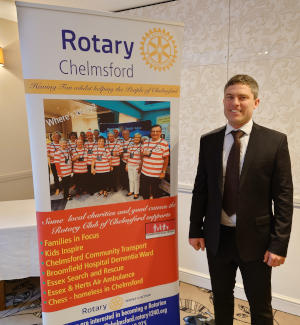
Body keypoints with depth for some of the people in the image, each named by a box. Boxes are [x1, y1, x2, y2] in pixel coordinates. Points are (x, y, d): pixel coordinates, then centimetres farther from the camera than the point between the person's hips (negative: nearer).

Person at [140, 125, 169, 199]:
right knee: (144, 192, 12)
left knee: (155, 193, 8)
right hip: (144, 173, 4)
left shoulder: (164, 143, -6)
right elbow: (141, 155, 19)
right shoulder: (146, 142, 8)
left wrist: (163, 172, -8)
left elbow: (166, 159, -5)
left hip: (156, 174, -4)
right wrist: (144, 153, -5)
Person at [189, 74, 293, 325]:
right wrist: (195, 229, 4)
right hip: (217, 238, 3)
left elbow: (284, 197, -8)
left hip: (255, 239, -2)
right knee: (221, 300, 21)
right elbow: (200, 188, 4)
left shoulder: (275, 141, -8)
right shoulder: (208, 141, 0)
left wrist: (279, 244, -10)